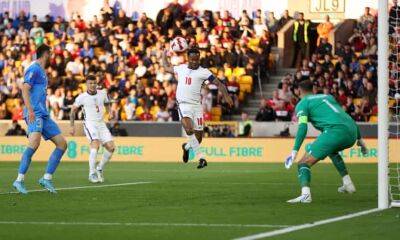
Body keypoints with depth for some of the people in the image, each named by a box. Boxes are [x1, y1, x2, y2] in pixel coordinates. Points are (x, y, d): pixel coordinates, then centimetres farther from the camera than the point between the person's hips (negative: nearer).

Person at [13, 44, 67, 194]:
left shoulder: (42, 71, 23)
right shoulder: (34, 69, -5)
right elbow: (25, 89, -16)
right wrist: (30, 110, -25)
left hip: (43, 115, 10)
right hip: (35, 114, -10)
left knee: (62, 143, 5)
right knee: (35, 142, -27)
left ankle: (47, 178, 5)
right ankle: (19, 180, -29)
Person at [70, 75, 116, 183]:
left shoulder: (102, 93, 5)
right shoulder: (82, 97, -4)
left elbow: (107, 104, 23)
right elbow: (73, 110, 6)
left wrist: (110, 113, 2)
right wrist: (72, 126, 1)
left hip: (101, 124, 5)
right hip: (89, 124, -5)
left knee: (111, 147, -7)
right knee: (95, 144, -28)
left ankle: (99, 169, 14)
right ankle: (92, 173, -24)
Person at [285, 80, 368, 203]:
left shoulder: (302, 103, 13)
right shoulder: (328, 97, 32)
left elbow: (303, 128, -4)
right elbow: (347, 118, 32)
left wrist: (295, 151, -8)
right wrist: (359, 138, 39)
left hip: (335, 131, -7)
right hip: (352, 133, 7)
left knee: (304, 163, -2)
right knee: (332, 150, 40)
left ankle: (305, 194, -27)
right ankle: (348, 184, 34)